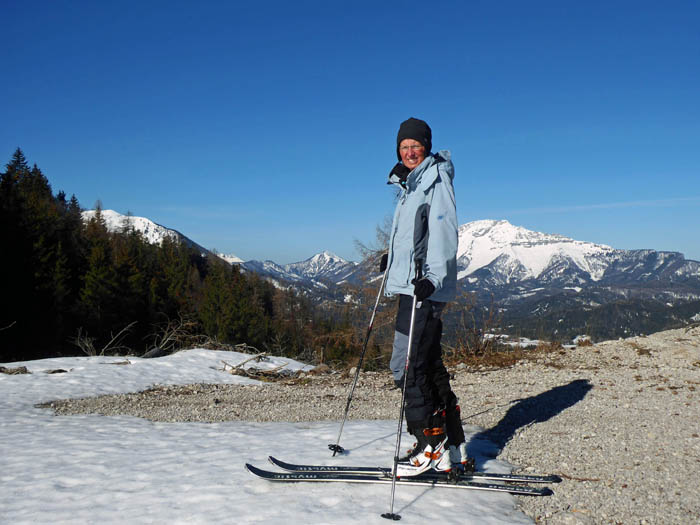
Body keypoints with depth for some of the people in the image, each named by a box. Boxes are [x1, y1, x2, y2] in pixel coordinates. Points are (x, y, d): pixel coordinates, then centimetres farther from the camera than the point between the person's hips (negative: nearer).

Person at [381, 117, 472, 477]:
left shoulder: (436, 181, -5)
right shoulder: (411, 184, 21)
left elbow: (443, 232, -18)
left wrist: (432, 276, -29)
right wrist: (393, 258, 43)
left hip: (426, 289, -9)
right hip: (412, 286, 9)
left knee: (407, 367, -11)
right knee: (429, 367, 10)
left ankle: (432, 447, -1)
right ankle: (453, 450, 16)